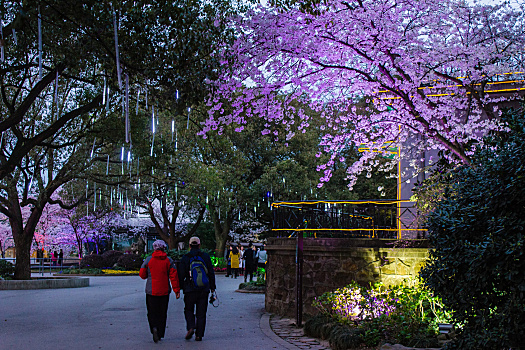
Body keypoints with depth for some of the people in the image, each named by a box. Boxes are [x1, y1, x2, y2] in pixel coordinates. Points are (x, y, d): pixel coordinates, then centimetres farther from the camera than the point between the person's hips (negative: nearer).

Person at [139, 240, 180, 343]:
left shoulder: (148, 260, -4)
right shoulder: (168, 260, -1)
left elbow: (142, 274, 0)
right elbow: (174, 276, -6)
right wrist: (177, 290, -4)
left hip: (151, 291, -1)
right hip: (164, 292, 1)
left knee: (152, 312, 8)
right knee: (162, 313, 13)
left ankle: (154, 328, -18)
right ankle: (160, 334, 16)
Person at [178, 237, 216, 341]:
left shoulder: (185, 258, -1)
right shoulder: (206, 257, 3)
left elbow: (181, 275, -3)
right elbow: (211, 273, 4)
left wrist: (180, 288, 8)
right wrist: (212, 287, 12)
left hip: (190, 289, -1)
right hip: (204, 290, 1)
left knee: (189, 310, 15)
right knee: (201, 313, 8)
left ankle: (190, 328, -6)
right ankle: (199, 335, 6)